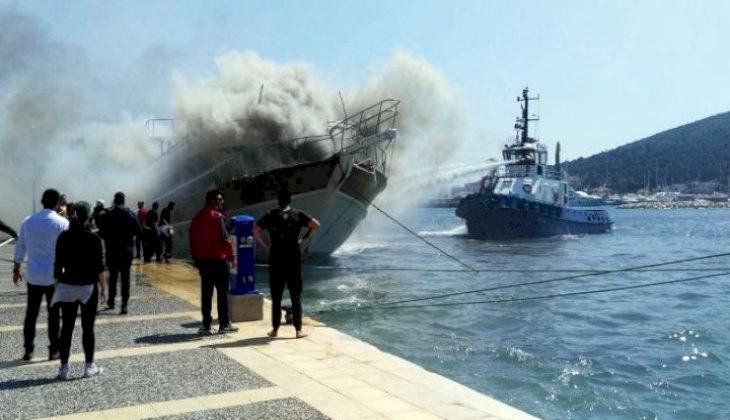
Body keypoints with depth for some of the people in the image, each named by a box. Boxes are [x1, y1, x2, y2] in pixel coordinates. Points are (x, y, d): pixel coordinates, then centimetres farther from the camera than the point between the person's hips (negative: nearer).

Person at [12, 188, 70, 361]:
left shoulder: (28, 221, 3)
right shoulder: (62, 223, -10)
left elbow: (20, 247, 10)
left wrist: (16, 269, 20)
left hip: (33, 275, 3)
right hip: (54, 275, -3)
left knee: (31, 313, 11)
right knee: (54, 314, 5)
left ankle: (28, 350, 14)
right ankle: (54, 350, 10)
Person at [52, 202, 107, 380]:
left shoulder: (63, 237, -1)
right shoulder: (94, 239, -10)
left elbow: (58, 265, 2)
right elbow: (99, 267, -9)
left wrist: (58, 283, 11)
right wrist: (103, 288, 0)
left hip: (67, 287, 3)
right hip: (88, 288, -2)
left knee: (66, 328, 8)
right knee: (87, 328, 6)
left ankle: (64, 368, 11)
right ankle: (89, 366, 13)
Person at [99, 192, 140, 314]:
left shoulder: (108, 214, -7)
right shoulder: (130, 213, -3)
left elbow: (102, 233, -8)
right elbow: (138, 232, -4)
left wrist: (109, 238, 12)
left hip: (112, 250, 0)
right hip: (127, 249, 0)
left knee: (113, 276, 16)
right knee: (125, 277, 1)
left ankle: (111, 301, 24)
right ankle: (124, 305, -5)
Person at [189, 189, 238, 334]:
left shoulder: (197, 218, 11)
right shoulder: (218, 216, -11)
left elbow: (193, 240, 12)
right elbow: (224, 239, -16)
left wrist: (196, 258, 17)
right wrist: (231, 256, -9)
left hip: (202, 260, 7)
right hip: (218, 259, -7)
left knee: (206, 292, 9)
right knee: (222, 292, 2)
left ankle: (206, 325, 10)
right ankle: (224, 324, 5)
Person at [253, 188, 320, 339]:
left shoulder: (271, 215, 3)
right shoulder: (297, 214, 1)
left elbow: (256, 229, -3)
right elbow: (316, 224, -8)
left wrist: (266, 246, 2)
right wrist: (305, 240, 1)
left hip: (276, 259, 1)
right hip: (294, 258, -1)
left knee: (276, 297, 10)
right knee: (296, 296, 5)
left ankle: (275, 329, 14)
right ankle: (298, 330, 4)